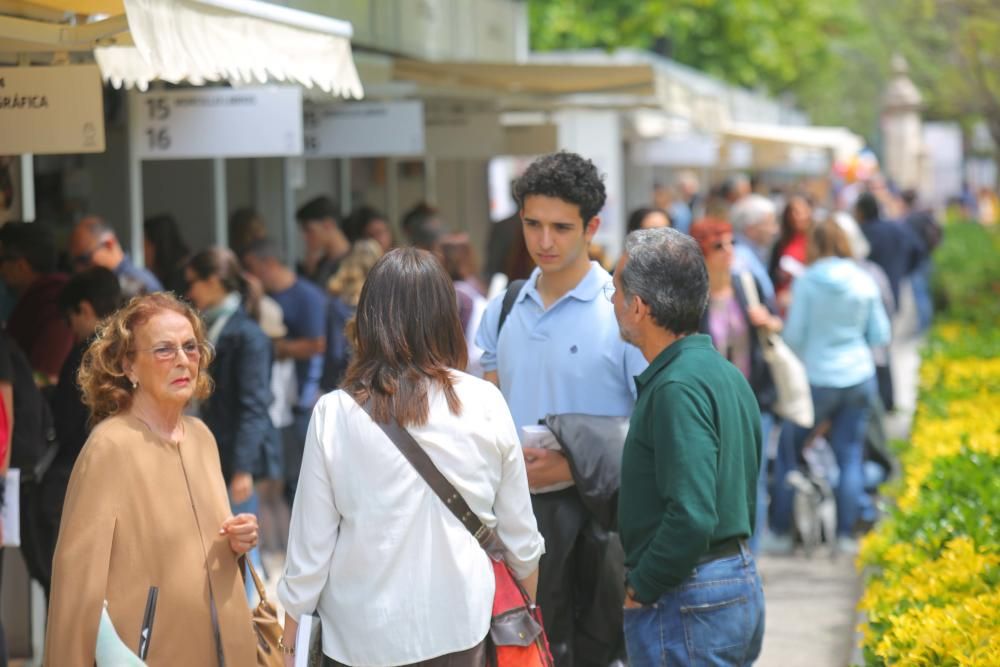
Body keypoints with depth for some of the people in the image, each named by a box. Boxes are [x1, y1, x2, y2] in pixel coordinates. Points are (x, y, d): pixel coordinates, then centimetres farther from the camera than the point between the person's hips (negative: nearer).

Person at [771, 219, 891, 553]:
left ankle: (780, 524, 14)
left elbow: (794, 335, -9)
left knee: (789, 447, 13)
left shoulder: (806, 282, -10)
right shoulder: (866, 282, 0)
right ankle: (846, 532, 5)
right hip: (859, 376, 3)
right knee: (851, 455, 8)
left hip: (818, 378, -3)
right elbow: (881, 336, 5)